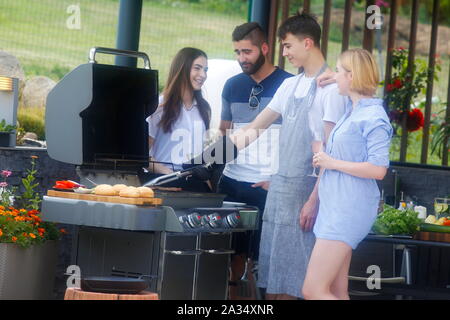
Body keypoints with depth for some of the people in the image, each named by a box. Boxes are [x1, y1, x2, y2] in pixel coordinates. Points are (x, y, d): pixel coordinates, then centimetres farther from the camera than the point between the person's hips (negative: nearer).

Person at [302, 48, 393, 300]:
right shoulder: (353, 113, 17)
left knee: (314, 290, -15)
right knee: (337, 293, 8)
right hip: (336, 209, 10)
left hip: (349, 211, -10)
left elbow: (378, 169, -22)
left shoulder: (373, 117, -13)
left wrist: (332, 163, -14)